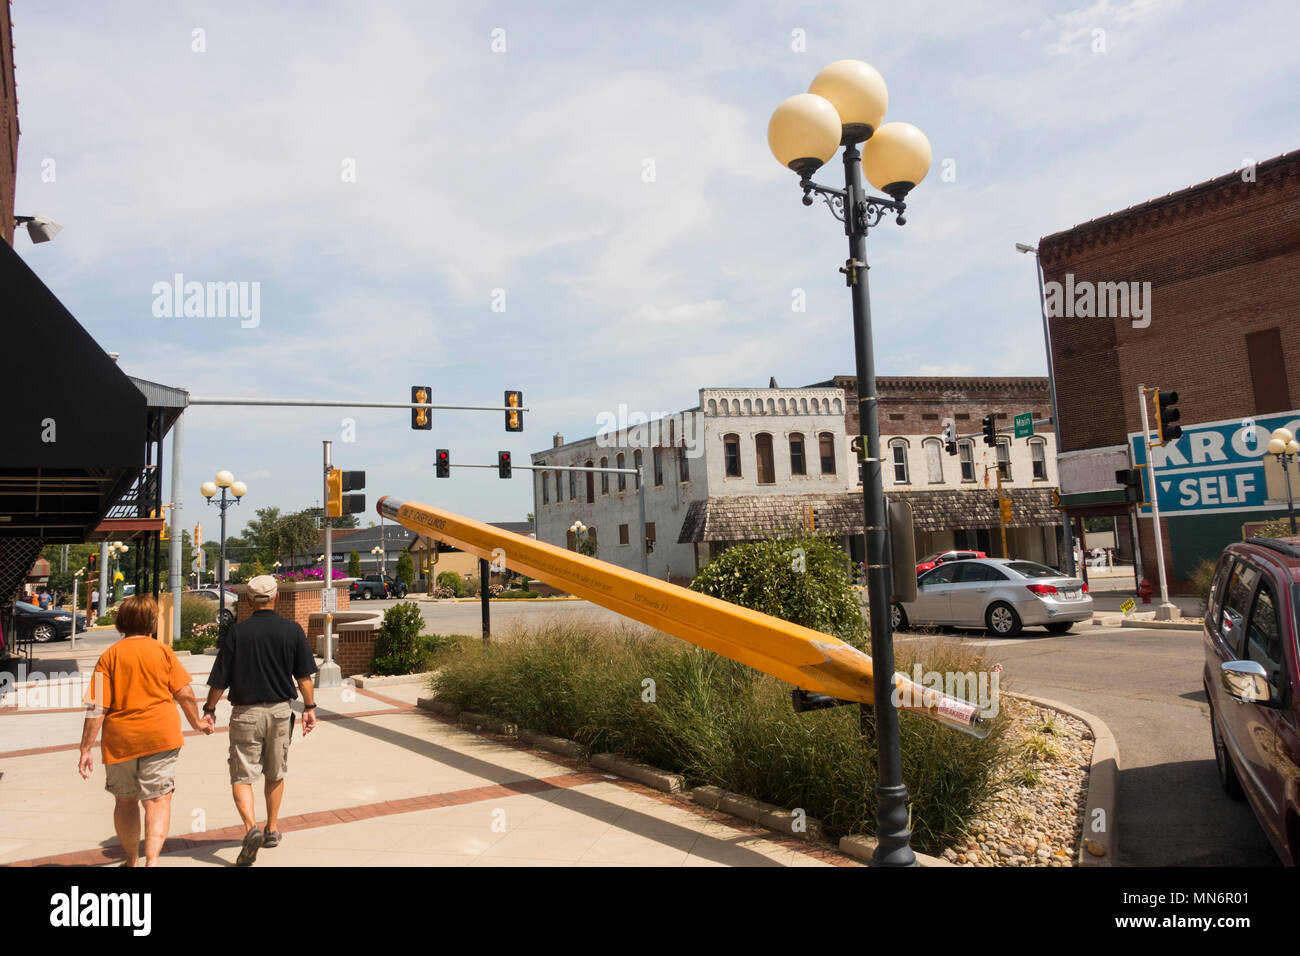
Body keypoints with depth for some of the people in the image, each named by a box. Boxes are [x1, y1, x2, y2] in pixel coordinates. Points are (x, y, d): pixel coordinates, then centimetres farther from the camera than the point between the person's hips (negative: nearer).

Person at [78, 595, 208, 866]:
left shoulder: (109, 655, 0)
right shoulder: (162, 650, -1)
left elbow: (97, 707, -5)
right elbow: (184, 693, -1)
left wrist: (85, 749, -1)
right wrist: (197, 722, 16)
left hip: (119, 740, 2)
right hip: (160, 736, -2)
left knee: (125, 802, 18)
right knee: (158, 800, 0)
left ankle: (131, 861, 32)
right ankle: (152, 859, -17)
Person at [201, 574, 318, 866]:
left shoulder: (237, 632, -8)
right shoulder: (293, 630, -4)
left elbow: (220, 679, -3)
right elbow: (304, 675, -1)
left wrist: (209, 709, 10)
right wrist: (309, 707, 7)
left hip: (245, 713, -2)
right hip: (280, 711, 2)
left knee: (242, 776, 3)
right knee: (275, 774, 18)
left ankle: (251, 827, -18)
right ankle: (272, 830, 29)